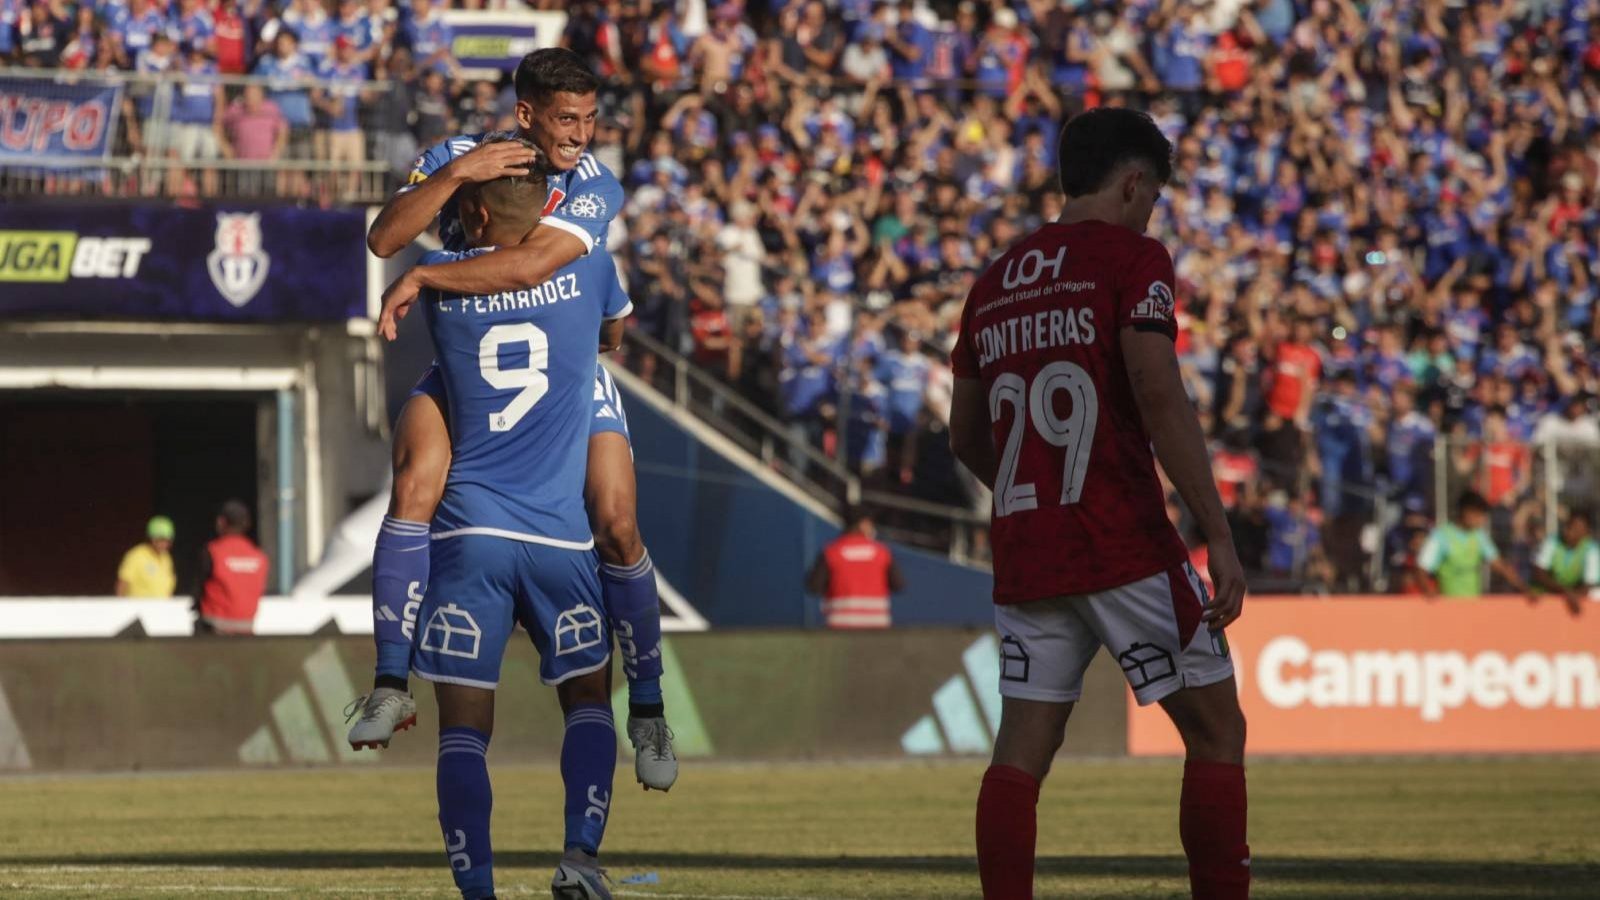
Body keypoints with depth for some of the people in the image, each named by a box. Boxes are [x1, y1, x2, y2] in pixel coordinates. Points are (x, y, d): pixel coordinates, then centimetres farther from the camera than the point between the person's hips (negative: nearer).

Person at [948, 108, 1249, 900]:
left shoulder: (993, 284, 15)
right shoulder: (1130, 257, -4)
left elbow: (966, 438, 22)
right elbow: (1159, 397, -16)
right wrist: (1218, 536, -17)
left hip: (1023, 556, 6)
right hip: (1124, 546, -6)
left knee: (1022, 750, 4)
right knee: (1216, 727, 4)